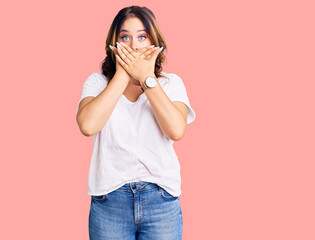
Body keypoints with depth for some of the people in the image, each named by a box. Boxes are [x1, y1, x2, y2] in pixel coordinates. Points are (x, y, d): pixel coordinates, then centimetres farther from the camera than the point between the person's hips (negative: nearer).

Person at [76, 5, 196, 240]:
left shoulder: (171, 83, 3)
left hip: (161, 201, 1)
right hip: (109, 201, 0)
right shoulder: (98, 82, 3)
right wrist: (122, 75, -12)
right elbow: (88, 125, -17)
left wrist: (147, 79, -12)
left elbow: (177, 130, -15)